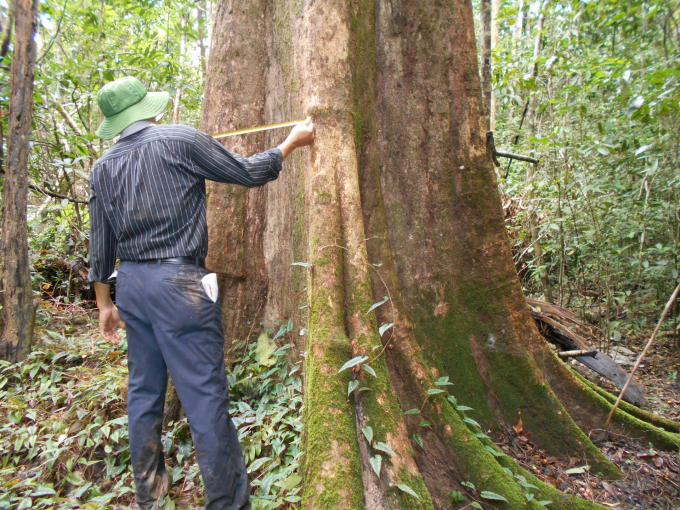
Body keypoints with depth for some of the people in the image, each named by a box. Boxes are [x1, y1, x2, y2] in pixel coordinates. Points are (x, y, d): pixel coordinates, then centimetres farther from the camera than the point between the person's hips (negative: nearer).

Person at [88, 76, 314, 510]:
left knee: (144, 389, 18)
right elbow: (249, 173, -3)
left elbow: (101, 243, 13)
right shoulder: (179, 140, -7)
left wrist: (105, 301, 22)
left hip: (131, 283, 7)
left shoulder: (103, 167, 10)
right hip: (177, 283, -7)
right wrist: (292, 142, 13)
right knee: (205, 395, -1)